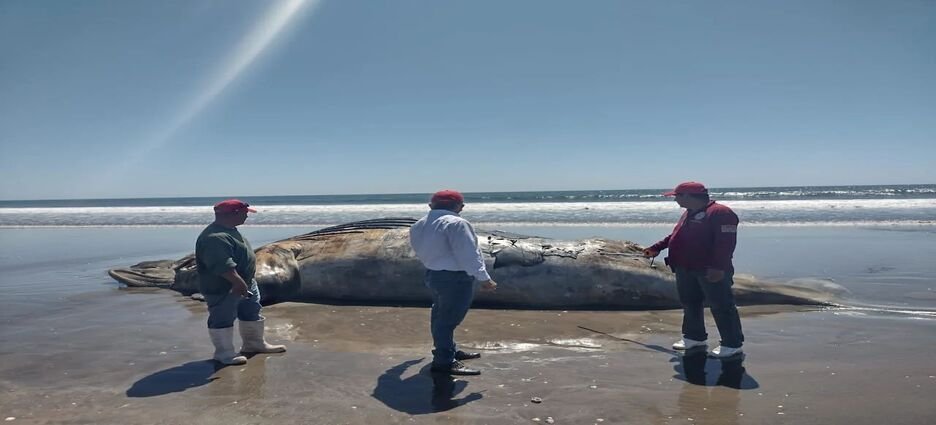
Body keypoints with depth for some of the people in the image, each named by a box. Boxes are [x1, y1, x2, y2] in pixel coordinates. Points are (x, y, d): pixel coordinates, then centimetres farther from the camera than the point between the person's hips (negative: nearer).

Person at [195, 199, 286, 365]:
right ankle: (224, 353, 15)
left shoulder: (229, 231, 9)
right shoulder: (215, 238, -27)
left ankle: (254, 344, 34)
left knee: (251, 313, 19)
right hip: (222, 289, -11)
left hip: (245, 284, 11)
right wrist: (238, 282, -37)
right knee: (223, 319, 3)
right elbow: (223, 265, -35)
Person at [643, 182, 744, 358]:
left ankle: (732, 343, 5)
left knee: (721, 306, -3)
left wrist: (718, 267, -28)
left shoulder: (720, 213, -15)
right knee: (689, 303, 16)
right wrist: (656, 247, 23)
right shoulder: (689, 213, 16)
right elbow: (675, 236, 27)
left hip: (711, 271, -9)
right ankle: (694, 336, 30)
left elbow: (726, 242, -23)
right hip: (685, 269, 9)